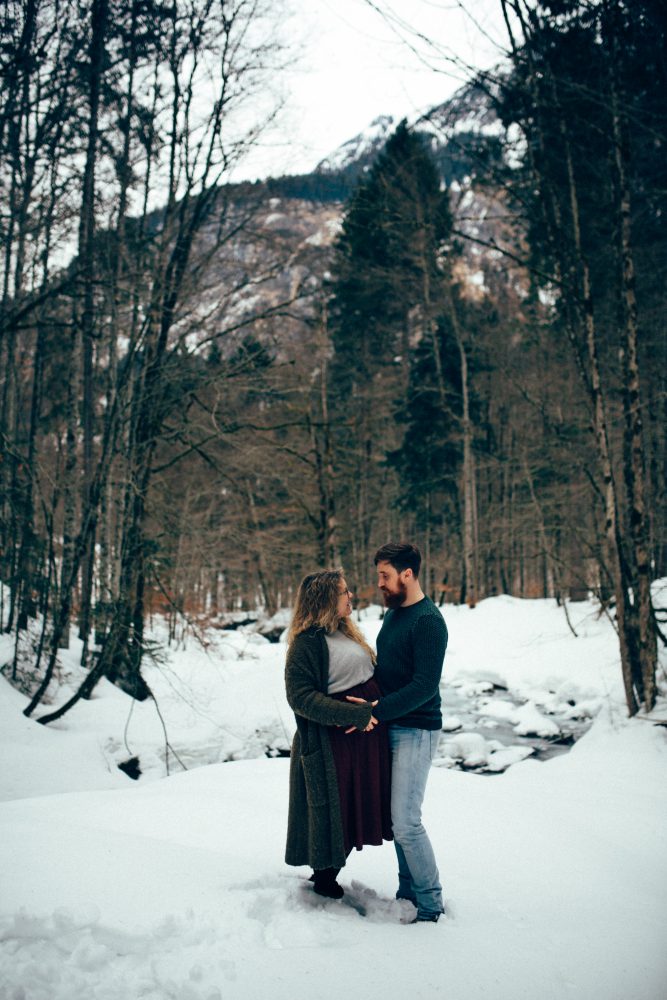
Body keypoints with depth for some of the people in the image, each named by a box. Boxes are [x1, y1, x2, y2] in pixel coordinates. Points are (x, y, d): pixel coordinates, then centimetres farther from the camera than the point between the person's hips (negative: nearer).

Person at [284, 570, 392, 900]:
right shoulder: (306, 642, -14)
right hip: (332, 741, -8)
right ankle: (324, 882, 24)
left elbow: (372, 675, 19)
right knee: (332, 810, 4)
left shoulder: (347, 632, 13)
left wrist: (375, 707, -3)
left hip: (367, 736, 8)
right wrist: (356, 715, -23)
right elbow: (301, 697, -20)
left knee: (355, 809, 15)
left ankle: (330, 874, 32)